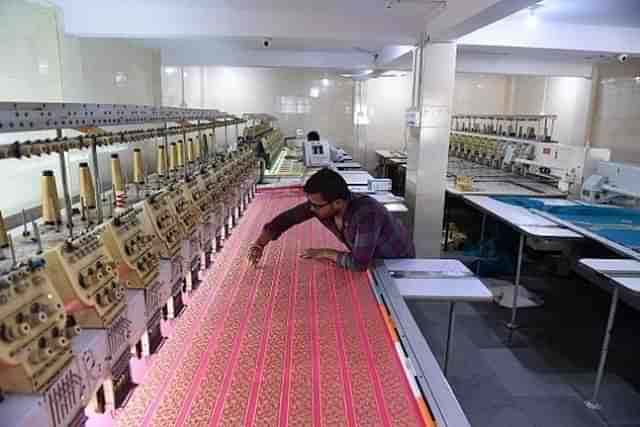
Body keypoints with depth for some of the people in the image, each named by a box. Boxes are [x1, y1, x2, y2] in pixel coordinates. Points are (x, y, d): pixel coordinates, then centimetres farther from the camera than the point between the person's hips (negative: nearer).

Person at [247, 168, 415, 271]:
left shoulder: (366, 214, -41)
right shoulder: (321, 203, -21)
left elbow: (359, 263, -42)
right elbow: (287, 218, -14)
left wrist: (327, 253, -27)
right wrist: (259, 245, -24)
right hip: (372, 260, 6)